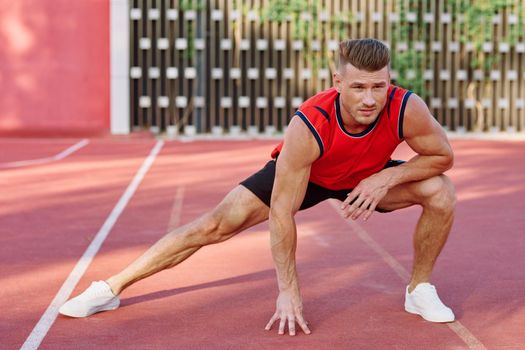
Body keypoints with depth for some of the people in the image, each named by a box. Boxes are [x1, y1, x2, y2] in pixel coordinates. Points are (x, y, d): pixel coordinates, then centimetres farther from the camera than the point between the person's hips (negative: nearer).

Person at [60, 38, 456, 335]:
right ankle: (111, 288, 1)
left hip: (368, 176, 3)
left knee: (441, 192, -20)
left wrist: (386, 177, -33)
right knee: (216, 225, -11)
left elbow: (443, 155, -17)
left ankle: (420, 290, 3)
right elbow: (281, 213, -35)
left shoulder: (406, 109, -37)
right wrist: (289, 290, -32)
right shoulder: (307, 127, -42)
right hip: (300, 173, -2)